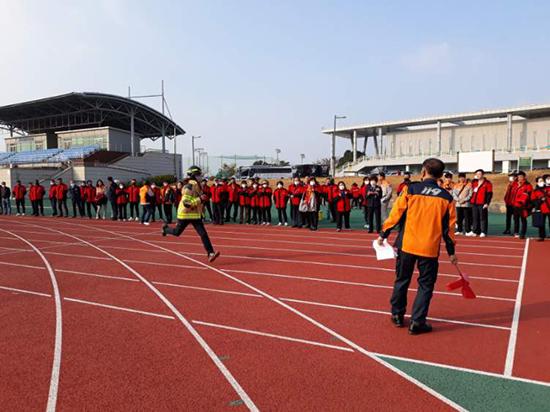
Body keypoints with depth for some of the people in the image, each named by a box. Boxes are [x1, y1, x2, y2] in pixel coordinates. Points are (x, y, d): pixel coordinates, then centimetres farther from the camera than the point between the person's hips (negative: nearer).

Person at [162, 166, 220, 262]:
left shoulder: (197, 187, 7)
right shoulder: (188, 187, -20)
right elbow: (186, 203, -28)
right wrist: (199, 199, -33)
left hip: (195, 215, 7)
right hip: (185, 215, -7)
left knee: (203, 234, -7)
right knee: (177, 232, 14)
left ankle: (210, 254, -13)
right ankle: (166, 228, 47)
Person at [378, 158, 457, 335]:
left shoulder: (410, 189, -6)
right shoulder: (446, 197, -1)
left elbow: (395, 214, -4)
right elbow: (449, 227, 3)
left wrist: (383, 234, 7)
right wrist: (451, 252, 12)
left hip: (406, 245, 0)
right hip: (430, 248, 0)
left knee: (402, 280, 17)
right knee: (425, 285, 11)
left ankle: (397, 315, 28)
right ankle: (417, 323, 11)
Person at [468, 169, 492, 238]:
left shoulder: (487, 183, -3)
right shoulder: (474, 182, 15)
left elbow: (489, 194, -7)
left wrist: (487, 203, -14)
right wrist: (471, 200, 15)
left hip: (482, 204, -6)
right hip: (474, 203, 6)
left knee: (483, 218, -1)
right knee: (475, 218, 10)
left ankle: (483, 232, 4)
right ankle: (475, 231, 16)